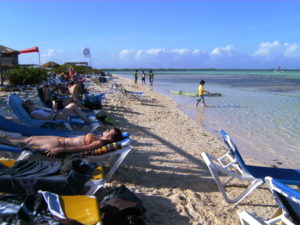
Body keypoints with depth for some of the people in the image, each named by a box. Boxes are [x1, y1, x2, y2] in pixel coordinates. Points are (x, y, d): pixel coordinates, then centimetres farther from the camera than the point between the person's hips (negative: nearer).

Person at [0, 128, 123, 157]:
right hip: (62, 139, 7)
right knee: (31, 138, 16)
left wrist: (60, 149, -35)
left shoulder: (100, 143, -24)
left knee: (29, 141, 6)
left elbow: (80, 149, -32)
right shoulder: (99, 136, 3)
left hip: (59, 143, -7)